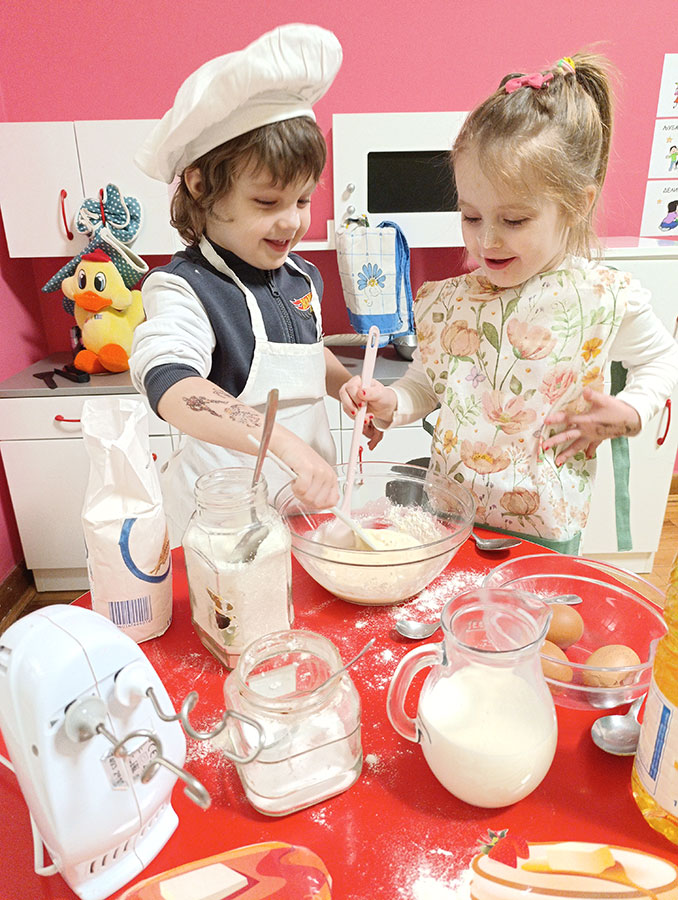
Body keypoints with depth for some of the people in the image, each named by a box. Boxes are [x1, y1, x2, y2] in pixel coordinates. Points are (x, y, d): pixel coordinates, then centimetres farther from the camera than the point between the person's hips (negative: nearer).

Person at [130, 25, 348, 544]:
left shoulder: (302, 276, 5)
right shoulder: (184, 289, -18)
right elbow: (172, 387, -37)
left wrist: (349, 386, 6)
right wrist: (285, 444, -48)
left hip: (307, 499, 7)